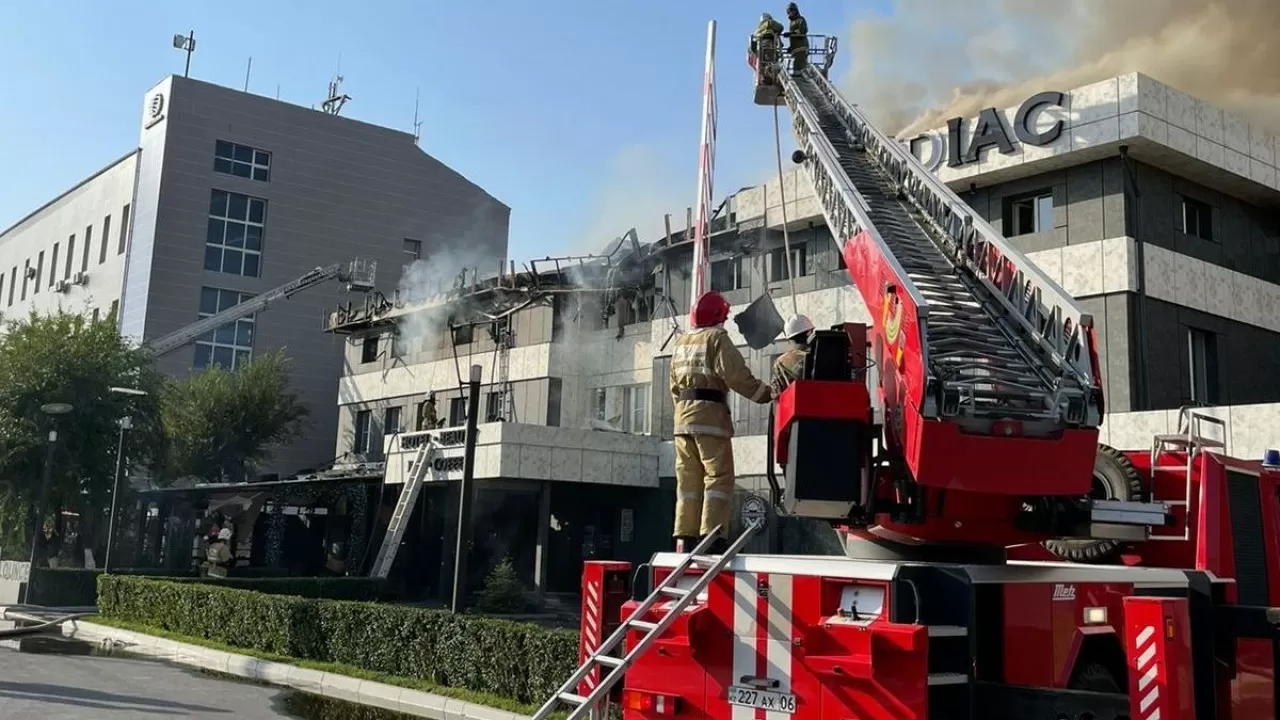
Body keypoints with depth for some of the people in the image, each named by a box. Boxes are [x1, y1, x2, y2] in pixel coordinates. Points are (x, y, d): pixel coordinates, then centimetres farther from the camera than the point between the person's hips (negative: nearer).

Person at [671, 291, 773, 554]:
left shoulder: (681, 342, 19)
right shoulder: (716, 338, -5)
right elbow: (736, 375, -15)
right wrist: (766, 394, -11)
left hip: (683, 416, 8)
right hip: (710, 414, -8)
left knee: (688, 479, 8)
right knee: (718, 476, -7)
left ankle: (686, 536, 6)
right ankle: (711, 535, -15)